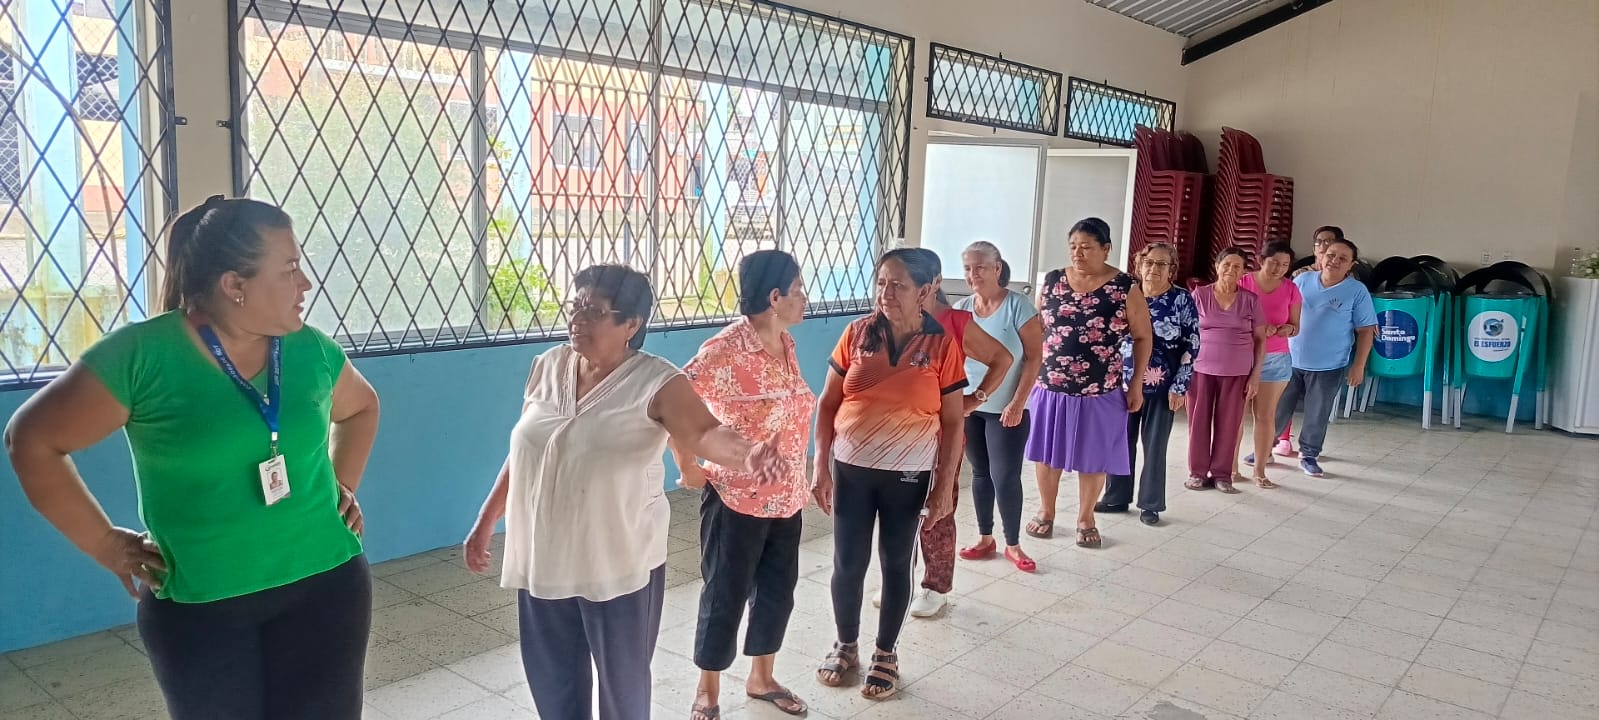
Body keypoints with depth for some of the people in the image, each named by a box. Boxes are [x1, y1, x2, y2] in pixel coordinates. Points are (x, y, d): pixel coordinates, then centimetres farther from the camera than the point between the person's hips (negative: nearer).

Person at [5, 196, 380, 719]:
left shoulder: (311, 350, -1)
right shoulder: (143, 355, -14)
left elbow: (361, 407, 20)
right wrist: (103, 544, -5)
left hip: (325, 584, 3)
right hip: (199, 607, -3)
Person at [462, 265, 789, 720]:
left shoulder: (655, 382, -15)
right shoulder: (548, 367, 2)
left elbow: (706, 434, -31)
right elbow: (523, 453, 12)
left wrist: (748, 455, -53)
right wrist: (486, 521, 16)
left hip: (619, 567, -5)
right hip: (542, 562, 5)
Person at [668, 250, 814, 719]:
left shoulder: (786, 343, 3)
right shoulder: (724, 351, -22)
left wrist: (800, 478, 13)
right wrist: (689, 469, -15)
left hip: (787, 497, 7)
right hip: (738, 499, -7)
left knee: (778, 590, 18)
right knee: (725, 597, 8)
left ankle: (761, 679, 39)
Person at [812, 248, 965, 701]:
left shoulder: (941, 345, -7)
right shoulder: (857, 334, -3)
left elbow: (952, 422, -3)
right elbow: (827, 404, 1)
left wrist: (944, 486, -5)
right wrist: (821, 466, -4)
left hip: (908, 475, -1)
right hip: (851, 469, 2)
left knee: (896, 563, 11)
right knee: (847, 563, 8)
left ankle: (886, 654, 29)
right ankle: (846, 646, 31)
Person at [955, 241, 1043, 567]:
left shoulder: (1018, 305, -11)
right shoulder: (961, 309, 2)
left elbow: (1034, 357, -11)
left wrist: (1017, 403, -16)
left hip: (1006, 409, -4)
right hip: (970, 407, 4)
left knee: (1005, 477, -2)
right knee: (981, 473, 13)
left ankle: (1013, 545, 14)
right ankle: (985, 538, 25)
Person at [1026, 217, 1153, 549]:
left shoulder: (1125, 288, -6)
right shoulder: (1052, 281, 0)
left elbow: (1143, 337, 1)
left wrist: (1136, 384, -1)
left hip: (1100, 391, -2)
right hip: (1050, 386, 2)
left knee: (1093, 456, 9)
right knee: (1047, 451, 12)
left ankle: (1086, 519, 28)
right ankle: (1046, 512, 31)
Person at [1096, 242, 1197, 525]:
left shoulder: (1182, 299, -5)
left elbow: (1191, 345, -5)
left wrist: (1180, 386, -9)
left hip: (1163, 387, -3)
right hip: (1124, 383, 3)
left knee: (1155, 446, 5)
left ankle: (1151, 504, 16)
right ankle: (1116, 497, 21)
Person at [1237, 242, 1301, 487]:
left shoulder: (1291, 289, 1)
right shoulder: (1243, 283, -7)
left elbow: (1296, 326, 9)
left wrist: (1287, 329, -14)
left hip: (1275, 359, 2)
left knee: (1265, 415, 5)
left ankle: (1260, 470, 14)